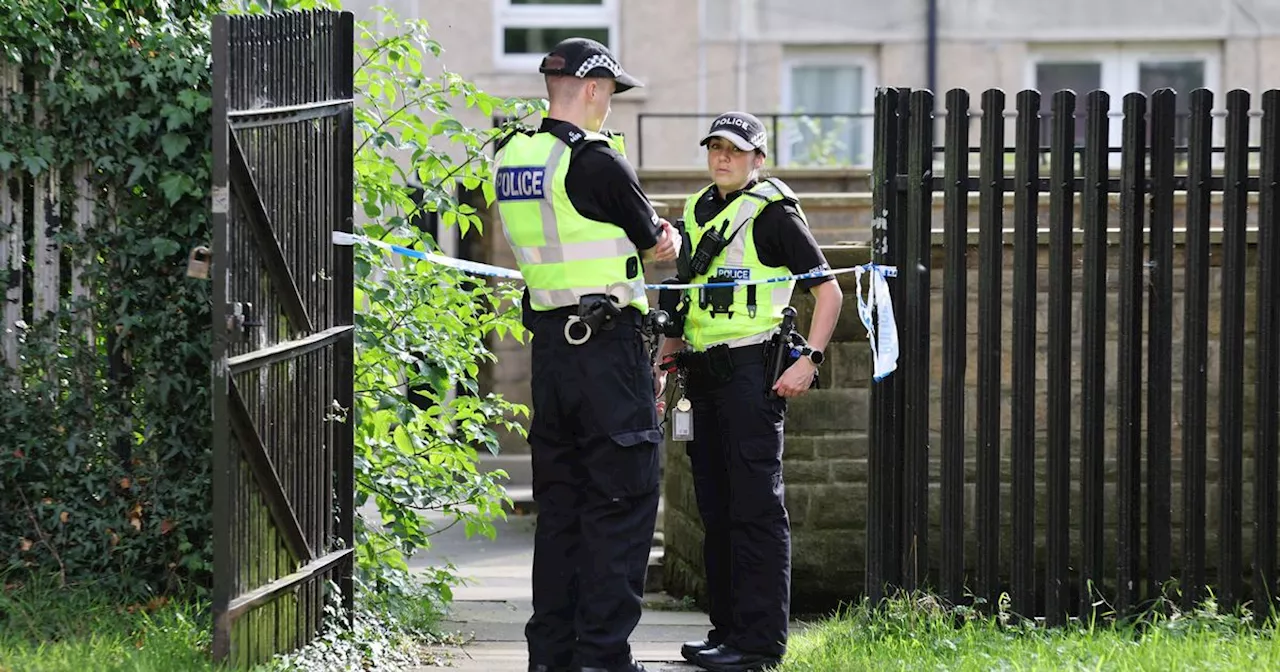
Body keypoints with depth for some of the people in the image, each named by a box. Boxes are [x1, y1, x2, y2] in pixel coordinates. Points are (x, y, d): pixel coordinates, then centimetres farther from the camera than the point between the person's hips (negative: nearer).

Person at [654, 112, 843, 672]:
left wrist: (809, 359, -15)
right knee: (715, 506, 11)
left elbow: (827, 289, -6)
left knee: (756, 506, -8)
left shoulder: (773, 213, -5)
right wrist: (666, 361, 16)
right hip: (703, 374, 8)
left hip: (752, 370, -8)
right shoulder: (696, 214, 17)